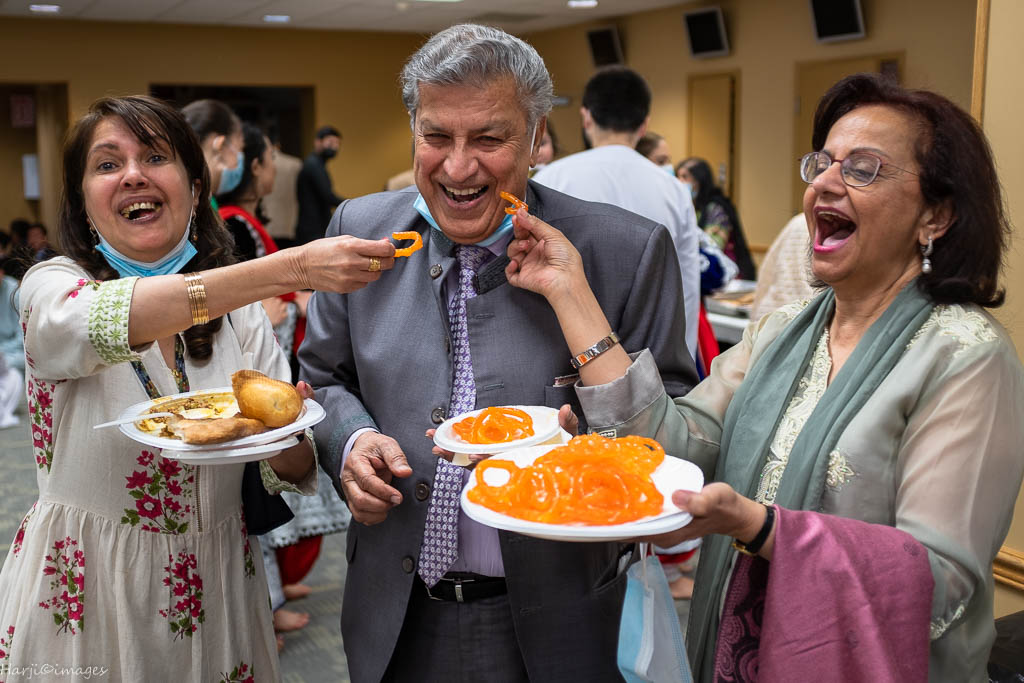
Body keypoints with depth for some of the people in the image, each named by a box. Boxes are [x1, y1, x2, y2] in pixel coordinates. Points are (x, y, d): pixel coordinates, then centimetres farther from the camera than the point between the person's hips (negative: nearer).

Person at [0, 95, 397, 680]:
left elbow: (288, 475, -1)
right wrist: (293, 267, -42)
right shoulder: (51, 287, -9)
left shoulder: (241, 311, -1)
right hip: (85, 601, -2)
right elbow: (99, 322, -34)